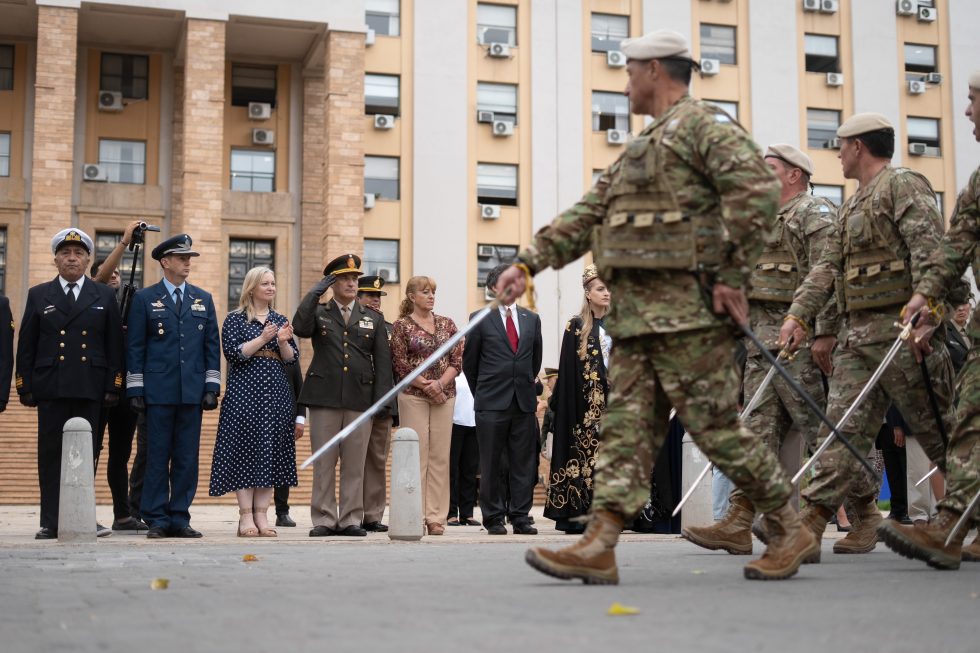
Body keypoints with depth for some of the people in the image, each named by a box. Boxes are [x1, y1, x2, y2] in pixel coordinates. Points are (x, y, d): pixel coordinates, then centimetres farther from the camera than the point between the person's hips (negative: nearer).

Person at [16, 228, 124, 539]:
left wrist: (113, 386, 0)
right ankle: (51, 522, 5)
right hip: (51, 388, 0)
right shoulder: (39, 295, 11)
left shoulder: (104, 297, 10)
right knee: (51, 455, 1)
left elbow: (115, 346, 7)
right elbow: (26, 347, 8)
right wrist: (25, 387, 1)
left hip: (90, 389, 0)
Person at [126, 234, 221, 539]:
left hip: (192, 391, 3)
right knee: (157, 457, 0)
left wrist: (212, 386, 3)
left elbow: (212, 345, 11)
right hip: (158, 390, -3)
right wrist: (135, 389, -4)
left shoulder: (203, 299, 13)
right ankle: (157, 520, 6)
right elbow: (135, 347, 2)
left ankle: (180, 518, 10)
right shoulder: (145, 298, 5)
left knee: (187, 458, 4)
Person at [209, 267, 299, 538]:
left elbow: (292, 360, 11)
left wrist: (284, 341, -8)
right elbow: (233, 353, -8)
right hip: (245, 395, -4)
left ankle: (261, 515, 7)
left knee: (271, 453, 2)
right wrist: (262, 339, -15)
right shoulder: (235, 319, 3)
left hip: (276, 394, 4)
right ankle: (246, 517, -2)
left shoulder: (280, 320, 15)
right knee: (245, 451, -5)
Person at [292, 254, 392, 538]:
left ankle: (351, 520, 9)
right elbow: (300, 327, -12)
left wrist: (381, 396, -1)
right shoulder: (318, 313, 11)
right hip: (324, 397, -1)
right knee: (323, 462, 1)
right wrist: (315, 292, -10)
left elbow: (382, 360, 9)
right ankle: (323, 520, 6)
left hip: (360, 398, 1)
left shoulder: (373, 319, 15)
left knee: (355, 464, 3)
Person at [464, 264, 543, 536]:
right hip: (492, 403, -3)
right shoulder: (481, 319, 1)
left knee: (523, 463, 3)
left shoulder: (532, 319, 12)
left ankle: (520, 517, 9)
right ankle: (494, 518, 9)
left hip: (524, 401, 3)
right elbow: (469, 361, 7)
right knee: (491, 463, 2)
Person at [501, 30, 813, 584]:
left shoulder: (703, 124, -4)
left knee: (716, 427, -5)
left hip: (688, 309, -9)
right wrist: (530, 261, 15)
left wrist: (733, 274, -19)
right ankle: (598, 547, -2)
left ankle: (792, 532, 10)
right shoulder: (642, 148, 26)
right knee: (628, 426, 1)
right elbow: (587, 215, 24)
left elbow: (759, 189, -18)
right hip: (635, 310, 9)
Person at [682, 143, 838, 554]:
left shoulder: (814, 212, -5)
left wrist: (825, 333, -24)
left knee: (820, 430, -5)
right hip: (762, 339, 9)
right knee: (759, 429, 3)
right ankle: (738, 524, 0)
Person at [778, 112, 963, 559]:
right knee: (844, 426, 0)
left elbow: (929, 249, -17)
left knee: (935, 427, -1)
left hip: (900, 328, -9)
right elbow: (828, 266, 18)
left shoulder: (904, 186, -3)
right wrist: (799, 314, 6)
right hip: (857, 333, 9)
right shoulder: (852, 207, 24)